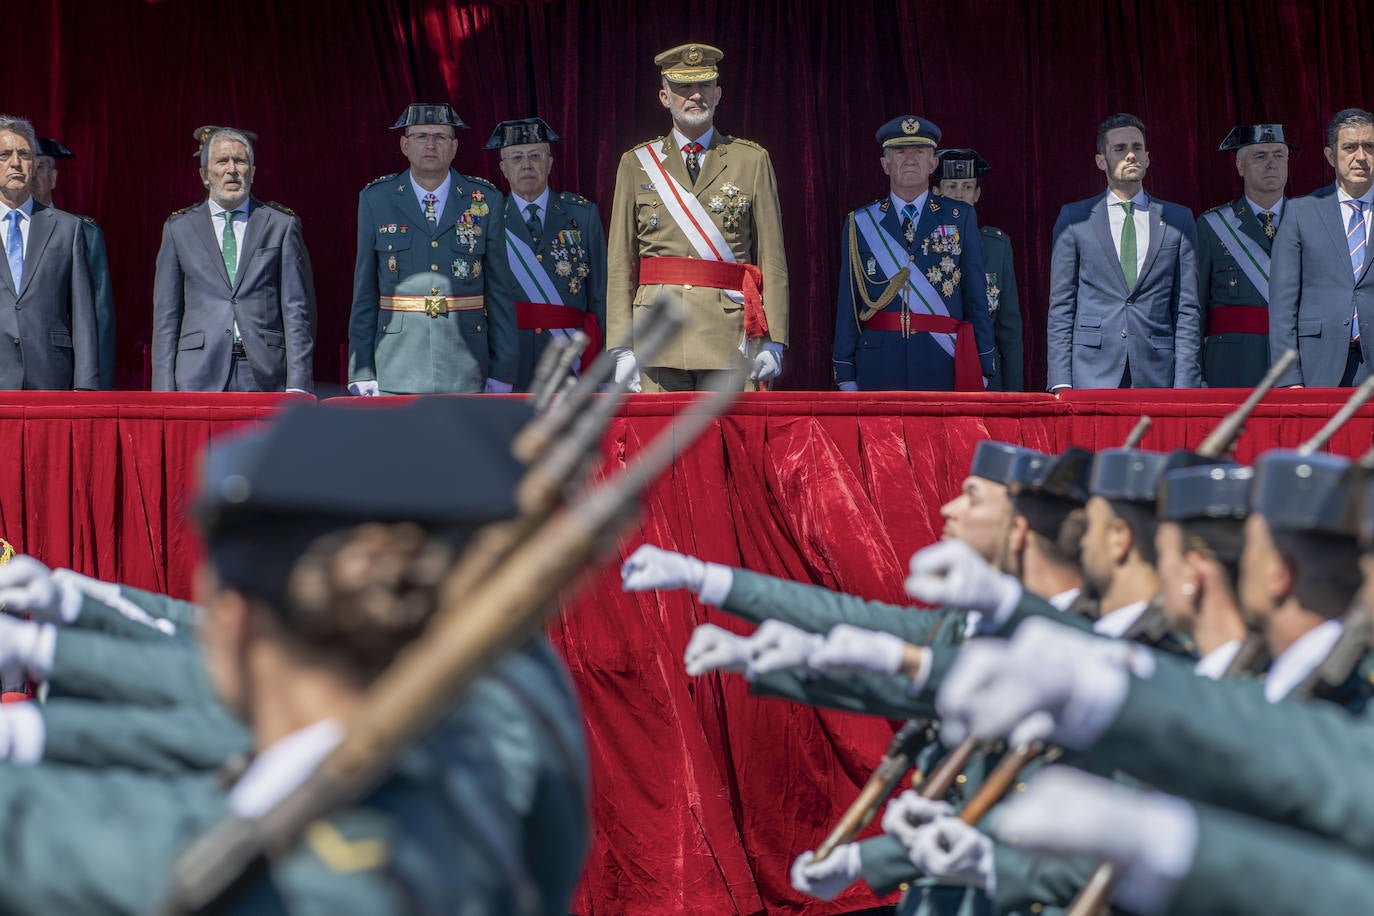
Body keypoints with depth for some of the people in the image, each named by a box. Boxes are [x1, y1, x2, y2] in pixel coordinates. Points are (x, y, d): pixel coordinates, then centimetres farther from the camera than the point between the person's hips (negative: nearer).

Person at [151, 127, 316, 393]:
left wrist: (297, 385, -3)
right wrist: (165, 391, 2)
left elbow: (298, 310, 6)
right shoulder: (179, 229, 13)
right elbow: (166, 317, 11)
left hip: (265, 374, 0)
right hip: (200, 376, 1)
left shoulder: (282, 225, 10)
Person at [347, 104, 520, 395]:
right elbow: (364, 292, 7)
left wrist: (503, 371, 3)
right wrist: (362, 372, 2)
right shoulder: (375, 199, 7)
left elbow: (501, 290, 7)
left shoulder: (486, 201, 7)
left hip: (465, 371, 0)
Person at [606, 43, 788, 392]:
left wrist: (772, 341, -4)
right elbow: (620, 261, 8)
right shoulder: (637, 164, 12)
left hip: (730, 336, -1)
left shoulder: (753, 161, 10)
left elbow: (772, 257, 5)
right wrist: (622, 347, -2)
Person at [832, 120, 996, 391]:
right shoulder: (860, 224, 9)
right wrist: (847, 378, 2)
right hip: (880, 367, 0)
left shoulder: (960, 218, 9)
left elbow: (977, 298, 7)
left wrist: (981, 369, 1)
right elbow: (848, 306, 7)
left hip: (944, 367, 0)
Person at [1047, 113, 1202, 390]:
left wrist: (1185, 384, 0)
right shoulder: (1074, 219, 8)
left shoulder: (1178, 220, 12)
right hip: (1092, 374, -1)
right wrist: (1061, 384, -3)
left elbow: (1187, 309, 9)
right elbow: (1060, 307, 6)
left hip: (1156, 375, 1)